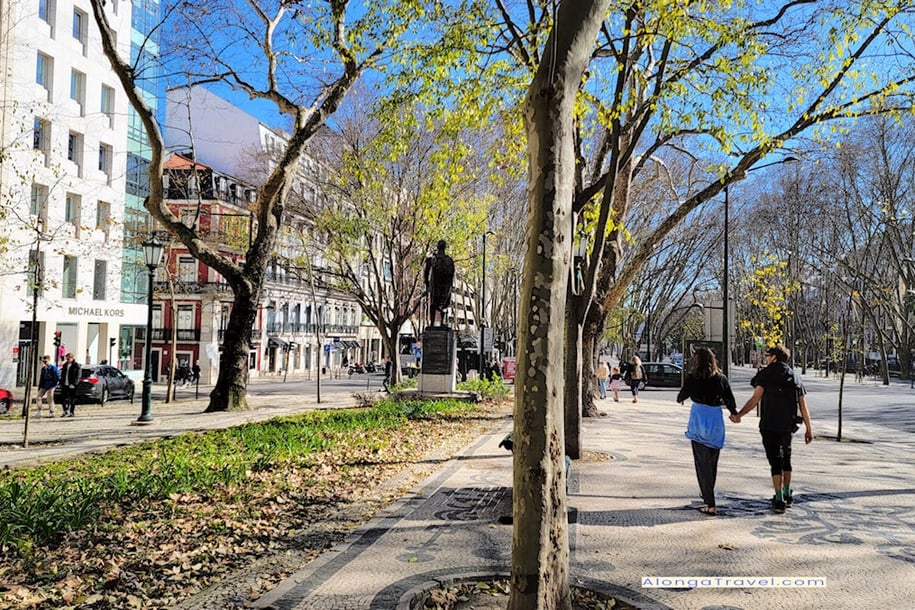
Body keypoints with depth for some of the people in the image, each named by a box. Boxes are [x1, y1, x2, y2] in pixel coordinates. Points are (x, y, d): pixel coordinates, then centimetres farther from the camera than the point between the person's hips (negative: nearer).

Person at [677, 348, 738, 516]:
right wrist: (734, 414, 29)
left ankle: (710, 505, -6)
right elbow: (730, 401, 8)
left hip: (698, 422, -3)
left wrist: (680, 398, 36)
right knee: (712, 462, 18)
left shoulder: (692, 378, -4)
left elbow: (682, 396, 12)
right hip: (717, 422, 3)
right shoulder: (721, 379, 1)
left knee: (703, 463, 0)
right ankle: (708, 497, 34)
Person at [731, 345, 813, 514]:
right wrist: (809, 428, 12)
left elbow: (755, 399, -15)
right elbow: (803, 405, 8)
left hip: (769, 425, -5)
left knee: (775, 461, -1)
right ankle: (787, 495, 31)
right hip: (788, 426, 5)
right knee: (786, 459, 21)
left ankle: (779, 501, -2)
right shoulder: (795, 377, 11)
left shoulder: (766, 374, -5)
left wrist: (739, 414, -13)